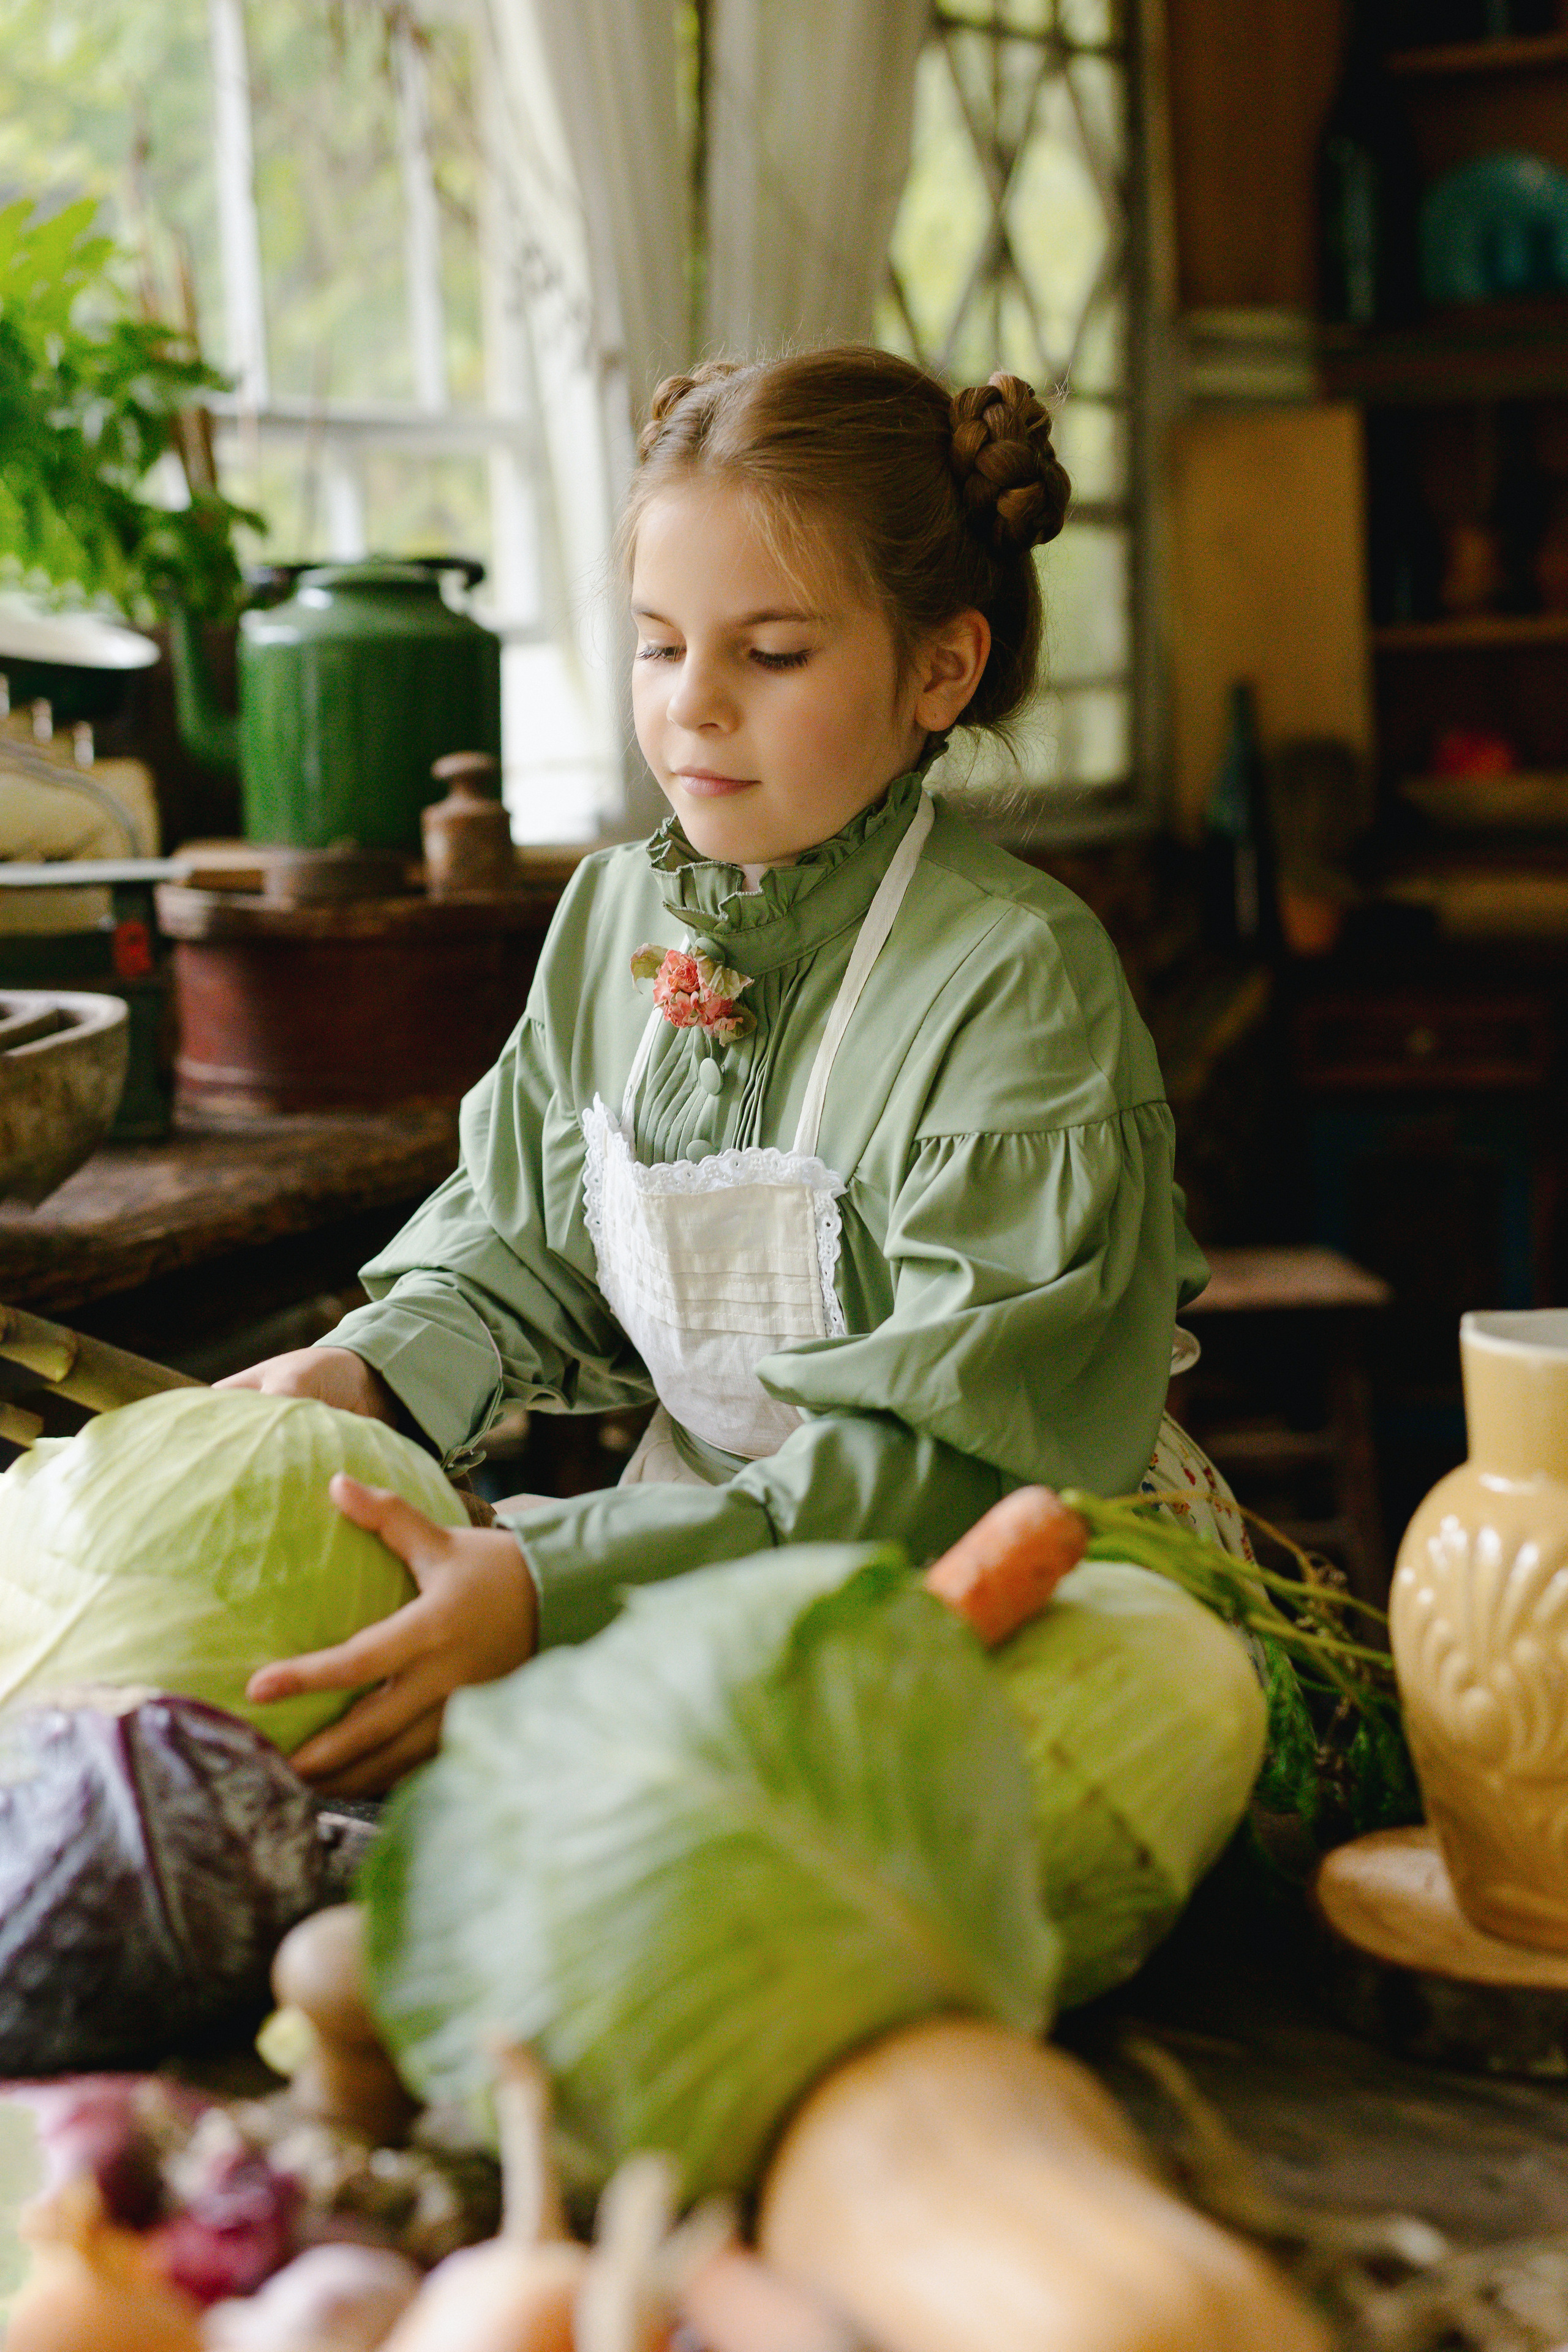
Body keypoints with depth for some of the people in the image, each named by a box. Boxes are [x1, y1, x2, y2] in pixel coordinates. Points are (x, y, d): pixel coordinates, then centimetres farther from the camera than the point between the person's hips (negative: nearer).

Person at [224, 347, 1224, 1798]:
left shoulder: (1024, 976, -17)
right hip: (694, 1533, 6)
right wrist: (373, 1368, -8)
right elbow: (518, 1254, 16)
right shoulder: (615, 913, 7)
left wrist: (560, 1591, -34)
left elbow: (959, 1454, -24)